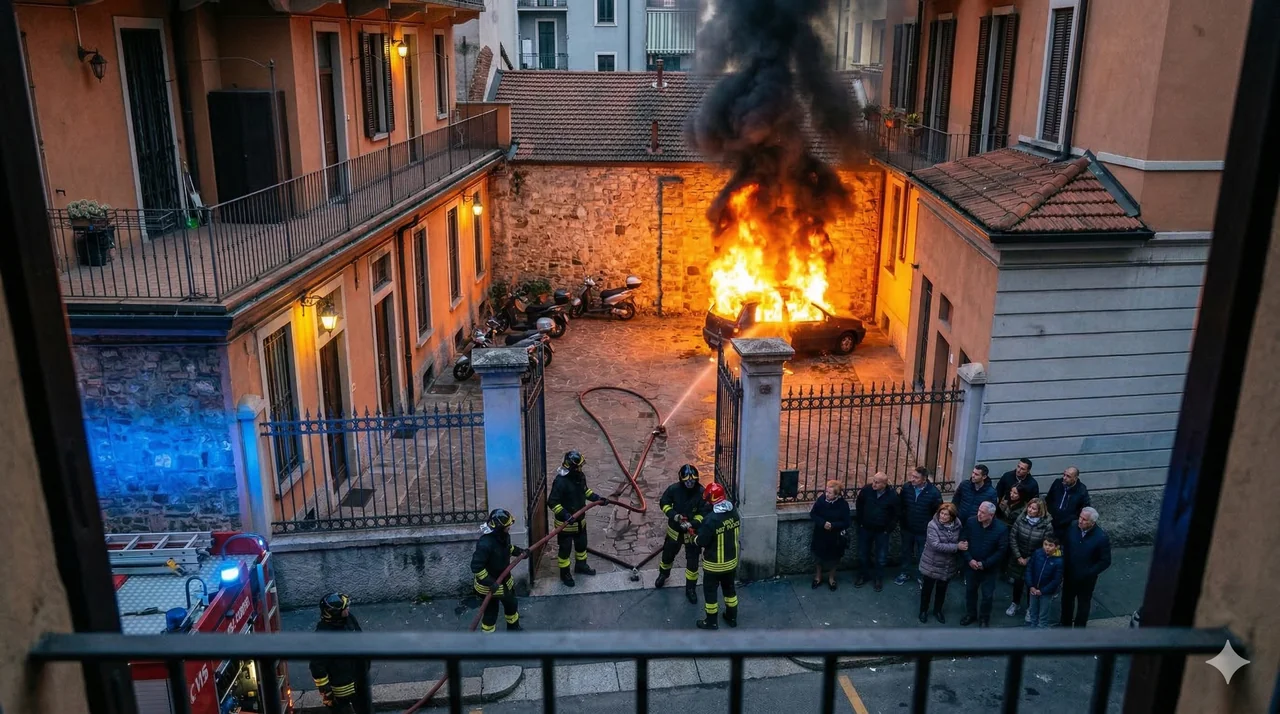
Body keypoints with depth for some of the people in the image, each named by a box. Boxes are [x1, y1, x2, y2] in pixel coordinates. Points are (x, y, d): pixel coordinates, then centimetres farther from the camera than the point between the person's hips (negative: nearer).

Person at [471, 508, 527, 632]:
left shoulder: (503, 535, -10)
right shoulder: (486, 543, -37)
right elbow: (476, 566, -33)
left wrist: (519, 551, 0)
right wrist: (490, 583, -31)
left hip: (504, 579, 9)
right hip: (489, 585, -9)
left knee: (511, 603, 26)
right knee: (491, 611, 8)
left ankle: (513, 627, 51)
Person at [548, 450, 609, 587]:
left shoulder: (580, 476, -6)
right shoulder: (561, 481, -30)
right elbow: (552, 502, -28)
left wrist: (597, 498, 6)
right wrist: (565, 515, -36)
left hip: (580, 520, 8)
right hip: (565, 522, -8)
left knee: (582, 544, 25)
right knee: (565, 548, 10)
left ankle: (581, 565, 49)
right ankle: (564, 573, 30)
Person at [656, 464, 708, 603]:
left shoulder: (701, 492, -22)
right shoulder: (674, 489, -18)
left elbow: (703, 513, -16)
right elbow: (664, 503, -3)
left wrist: (692, 523, -30)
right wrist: (674, 515, -19)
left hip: (693, 531, -2)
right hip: (675, 529, 2)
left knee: (692, 561, 5)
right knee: (668, 554, 21)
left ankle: (691, 588, 24)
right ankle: (663, 574, 52)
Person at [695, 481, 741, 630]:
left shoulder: (711, 520, -29)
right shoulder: (734, 513, -9)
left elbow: (701, 542, -19)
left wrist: (695, 537, 2)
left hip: (714, 564, -6)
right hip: (731, 560, 6)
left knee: (710, 591, 13)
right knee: (730, 588, 24)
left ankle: (711, 622, 26)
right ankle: (732, 617, 38)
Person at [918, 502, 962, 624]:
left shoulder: (957, 526, -9)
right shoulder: (933, 525, -23)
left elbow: (960, 543, 6)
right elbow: (936, 545, -30)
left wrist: (959, 564, 6)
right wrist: (956, 547, -29)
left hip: (948, 566, 4)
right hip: (931, 565, -3)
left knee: (942, 589, 19)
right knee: (927, 588, 14)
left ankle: (938, 610, 40)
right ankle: (923, 610, 34)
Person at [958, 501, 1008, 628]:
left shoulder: (1001, 528, -21)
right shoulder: (971, 522, -15)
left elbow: (1002, 551, -16)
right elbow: (962, 542, -7)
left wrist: (984, 564, -18)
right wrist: (969, 560, -17)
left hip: (989, 569, -2)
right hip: (971, 565, 2)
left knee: (987, 595, 13)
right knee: (970, 591, 20)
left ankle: (984, 618, 36)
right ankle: (971, 613, 43)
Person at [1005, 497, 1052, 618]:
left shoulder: (1047, 525, -18)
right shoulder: (1020, 519, -12)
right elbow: (1012, 538, -7)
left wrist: (1030, 559, -12)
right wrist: (1018, 557, -10)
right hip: (1019, 559, 2)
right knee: (1017, 581, 17)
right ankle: (1015, 604, 40)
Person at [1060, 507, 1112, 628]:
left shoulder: (1102, 537, -26)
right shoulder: (1073, 528, -16)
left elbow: (1105, 561, -16)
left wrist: (1088, 573, -19)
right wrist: (1063, 567, -3)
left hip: (1086, 579, -4)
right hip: (1069, 574, 4)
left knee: (1083, 603, 18)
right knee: (1067, 599, 24)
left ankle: (1079, 628, 38)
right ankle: (1065, 623, 47)